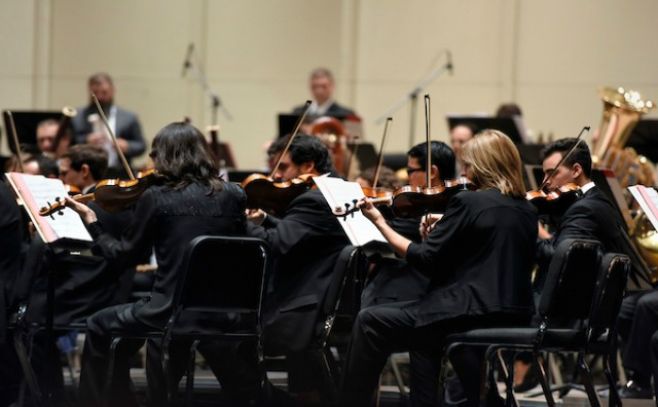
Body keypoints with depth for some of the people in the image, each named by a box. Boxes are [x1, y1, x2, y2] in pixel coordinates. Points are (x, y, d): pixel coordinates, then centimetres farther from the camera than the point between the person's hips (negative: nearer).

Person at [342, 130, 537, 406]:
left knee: (370, 322, 2)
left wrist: (380, 223, 0)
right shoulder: (526, 211, 11)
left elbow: (425, 259, -10)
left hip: (475, 312, -8)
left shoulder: (469, 202, -11)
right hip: (515, 316, 8)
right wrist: (441, 229, 20)